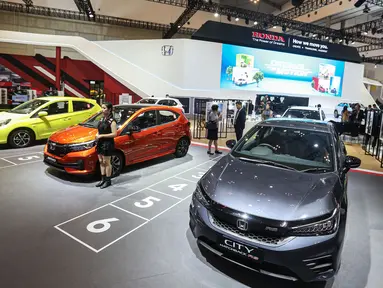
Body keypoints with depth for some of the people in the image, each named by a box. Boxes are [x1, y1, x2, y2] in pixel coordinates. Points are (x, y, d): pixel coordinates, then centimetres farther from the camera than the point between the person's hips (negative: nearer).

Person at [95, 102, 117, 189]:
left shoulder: (112, 121, -14)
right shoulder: (102, 119, 10)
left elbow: (114, 134, -19)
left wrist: (102, 136, -20)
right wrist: (97, 135, 1)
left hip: (108, 143, -8)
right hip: (100, 143, 8)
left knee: (106, 162, 1)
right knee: (101, 162, 13)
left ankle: (108, 181, 14)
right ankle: (103, 179, 25)